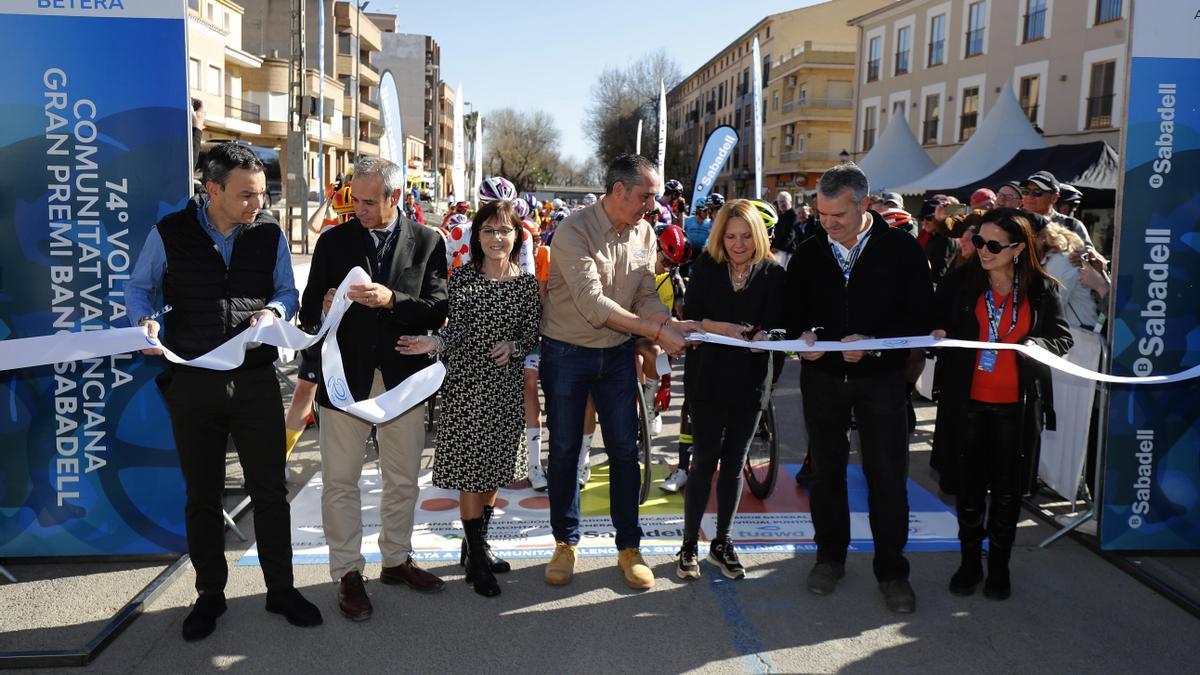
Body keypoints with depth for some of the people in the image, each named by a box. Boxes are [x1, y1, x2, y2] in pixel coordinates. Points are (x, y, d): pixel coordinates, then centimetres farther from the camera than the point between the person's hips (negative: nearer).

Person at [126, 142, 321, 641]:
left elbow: (287, 292, 10)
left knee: (270, 490, 5)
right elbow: (138, 288, 8)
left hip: (256, 380, 1)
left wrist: (273, 311, -12)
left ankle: (281, 590, 21)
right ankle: (210, 594, 29)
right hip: (192, 382, 0)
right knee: (202, 495, 12)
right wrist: (145, 321, -12)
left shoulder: (269, 234, 0)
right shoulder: (170, 233, -4)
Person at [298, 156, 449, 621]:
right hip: (346, 375, 0)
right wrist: (323, 308, -20)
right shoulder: (333, 241, 3)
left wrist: (391, 299, -22)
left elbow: (437, 311, -6)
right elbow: (308, 312, 3)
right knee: (340, 482, 4)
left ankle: (396, 558, 32)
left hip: (404, 377, 1)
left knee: (402, 480, 14)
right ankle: (348, 573, 18)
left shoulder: (427, 243, 2)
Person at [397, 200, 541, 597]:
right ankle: (477, 559, 13)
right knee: (470, 470, 0)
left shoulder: (528, 284, 3)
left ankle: (477, 545, 31)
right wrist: (434, 343, -32)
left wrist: (513, 346, -16)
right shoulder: (462, 278, -4)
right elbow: (458, 328, -13)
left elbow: (532, 335, 4)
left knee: (496, 468, 12)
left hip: (507, 387, 3)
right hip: (467, 384, -3)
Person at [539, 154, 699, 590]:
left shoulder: (644, 234, 0)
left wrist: (675, 326, -21)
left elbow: (647, 296, 0)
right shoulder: (574, 231, -19)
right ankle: (565, 543, 24)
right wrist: (657, 331, -30)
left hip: (617, 353, 4)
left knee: (625, 450, 5)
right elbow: (592, 301, -28)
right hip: (567, 353, -4)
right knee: (564, 451, 7)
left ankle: (629, 547, 19)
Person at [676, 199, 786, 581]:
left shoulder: (774, 274, -2)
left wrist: (764, 336, -28)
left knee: (734, 464, 11)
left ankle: (721, 543, 26)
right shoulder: (707, 267, -1)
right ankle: (689, 545, 13)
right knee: (705, 461, 0)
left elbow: (779, 326, -7)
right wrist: (724, 328, -24)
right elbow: (690, 317, -7)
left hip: (750, 381, 1)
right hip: (707, 378, -1)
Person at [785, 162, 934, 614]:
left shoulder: (901, 250, -6)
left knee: (887, 476, 1)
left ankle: (892, 570, 16)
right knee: (826, 471, 12)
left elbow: (922, 317, -7)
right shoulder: (809, 254, 3)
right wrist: (802, 336, -12)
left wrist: (873, 342, -21)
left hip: (880, 378, -3)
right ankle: (830, 556, 29)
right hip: (822, 375, 3)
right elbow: (793, 313, 11)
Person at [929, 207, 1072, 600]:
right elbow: (936, 324, 8)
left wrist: (1034, 345, -18)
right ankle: (969, 561, 25)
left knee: (1008, 489, 10)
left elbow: (1062, 338, 3)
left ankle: (999, 566, 26)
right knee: (969, 486, 9)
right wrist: (935, 335, -16)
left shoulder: (1042, 289, -1)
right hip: (968, 401, 1)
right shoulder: (961, 282, 1)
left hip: (1017, 405, 0)